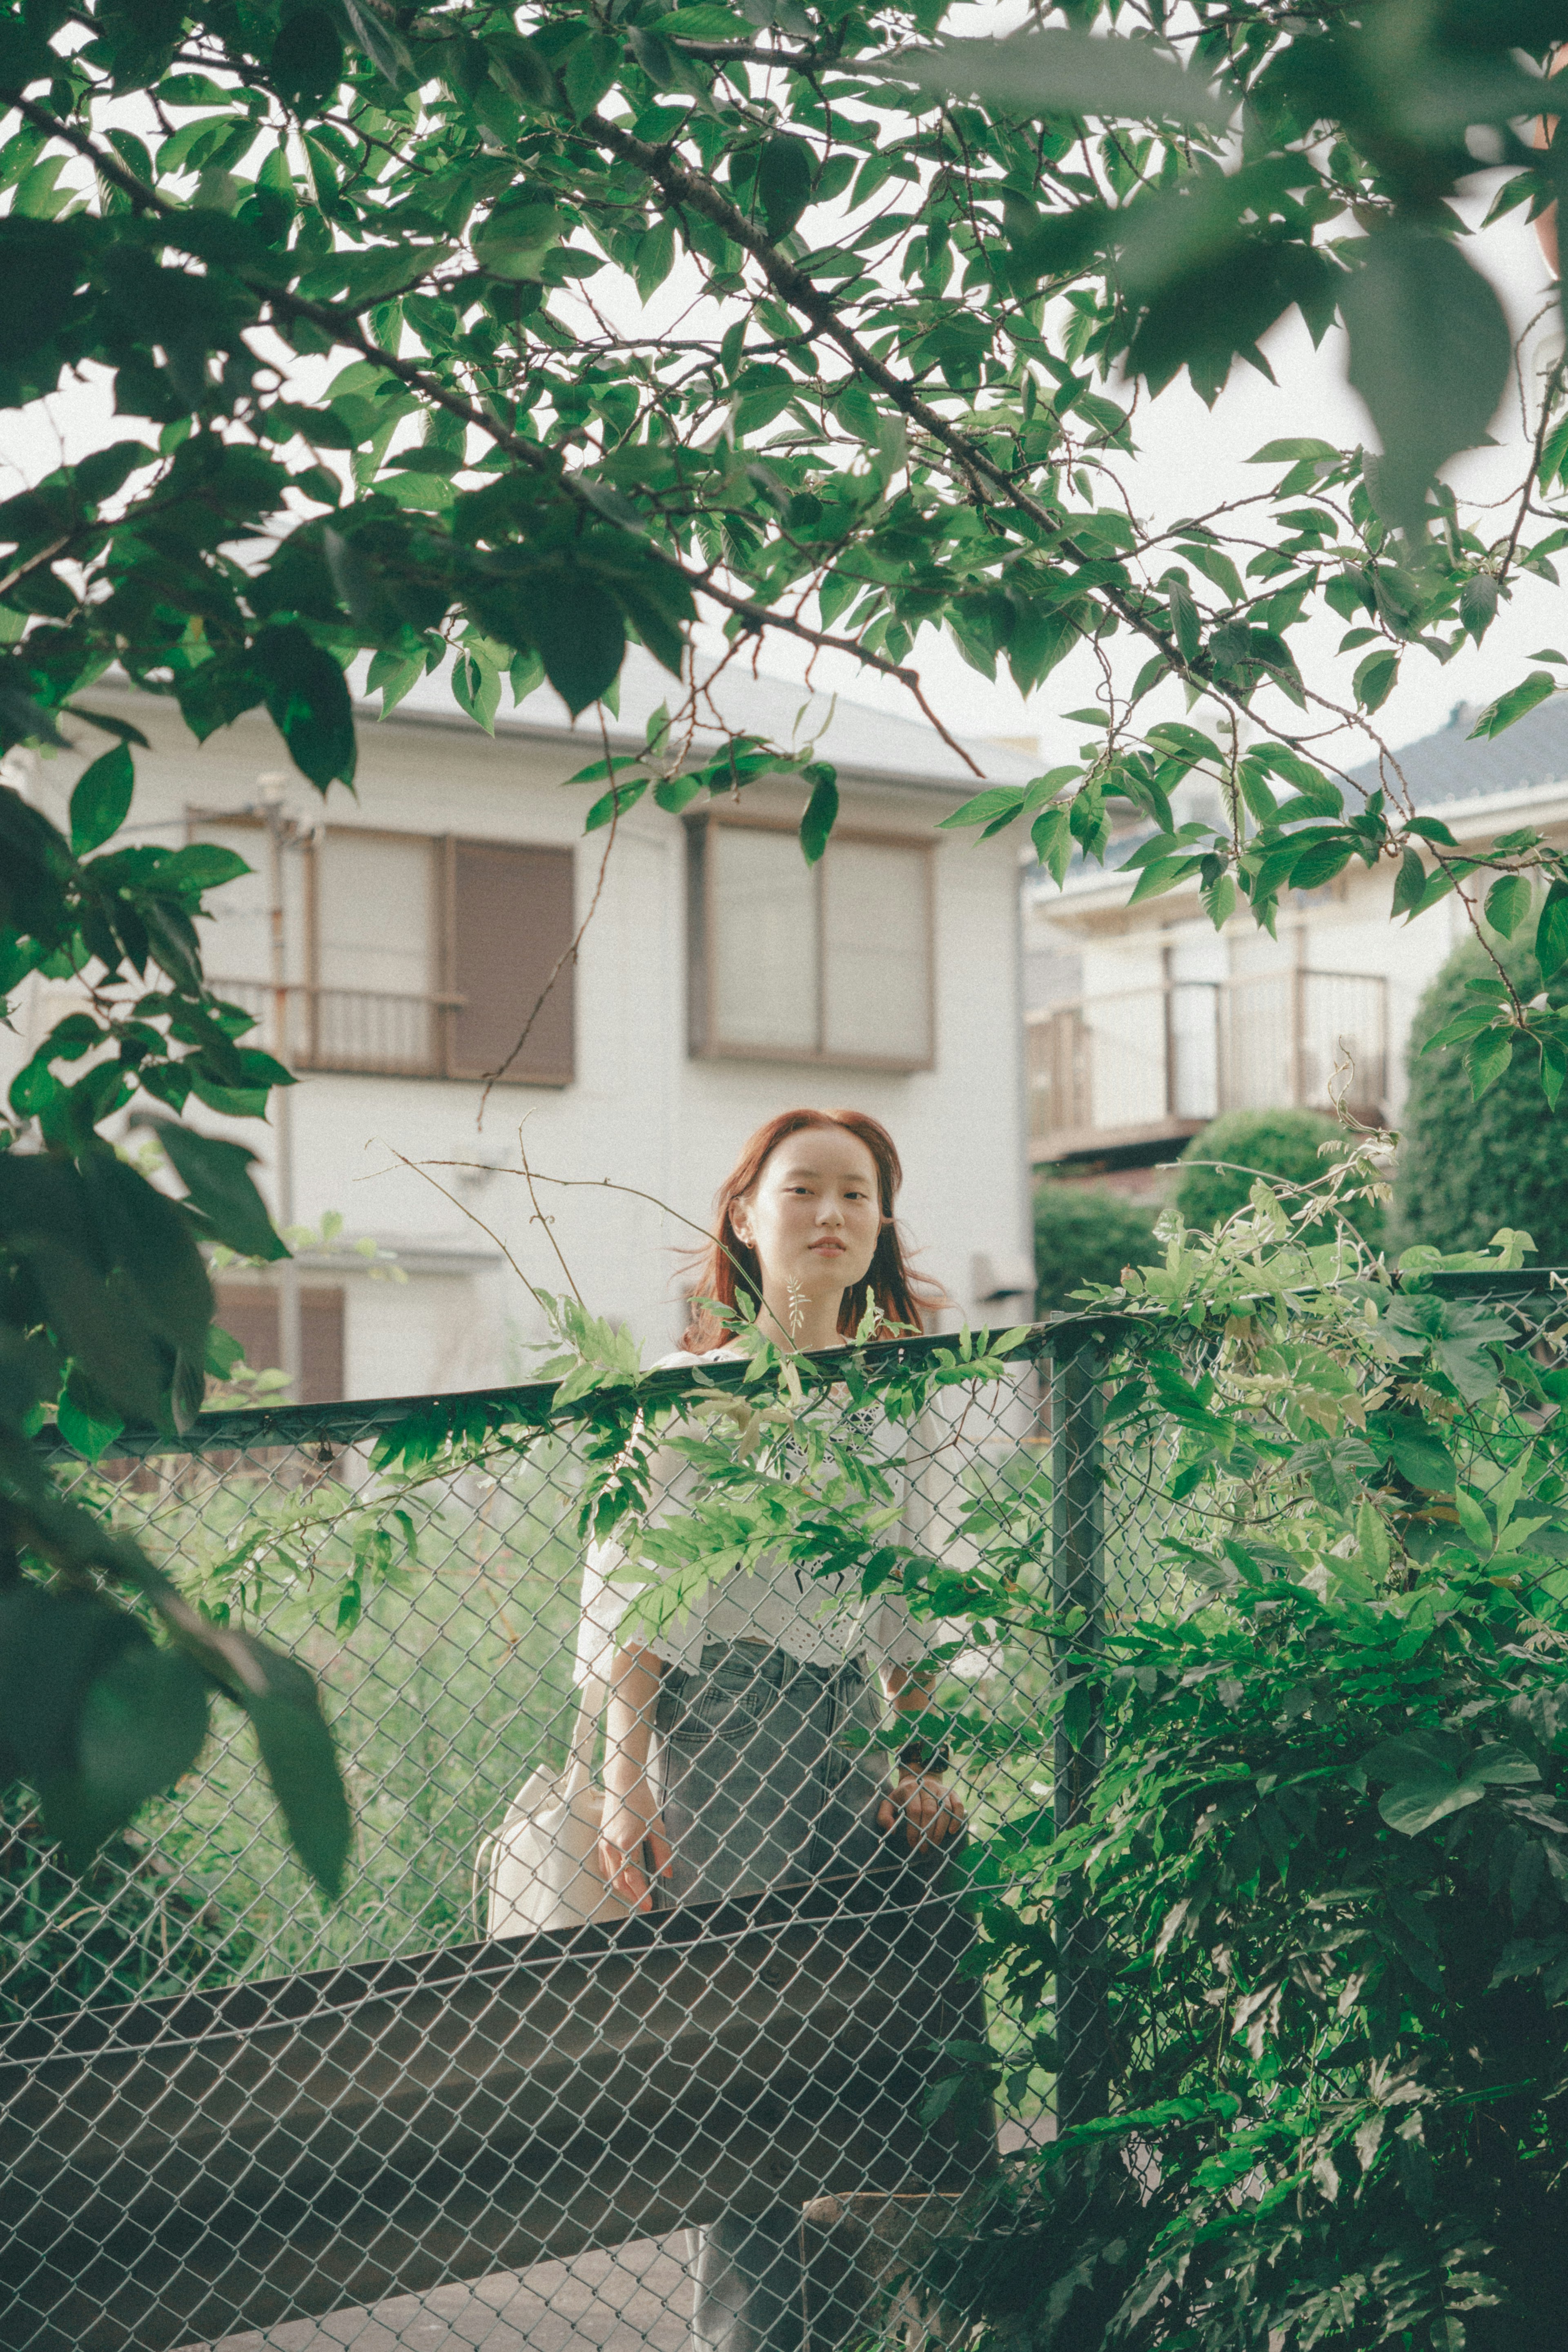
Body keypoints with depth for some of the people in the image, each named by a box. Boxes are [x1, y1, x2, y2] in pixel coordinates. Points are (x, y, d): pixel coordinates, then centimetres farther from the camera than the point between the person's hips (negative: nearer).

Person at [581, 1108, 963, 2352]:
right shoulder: (691, 1384, -1)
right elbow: (633, 1590, -5)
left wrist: (926, 1757, 12)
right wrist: (627, 1777, -11)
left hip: (852, 1732, 5)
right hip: (724, 1726, -5)